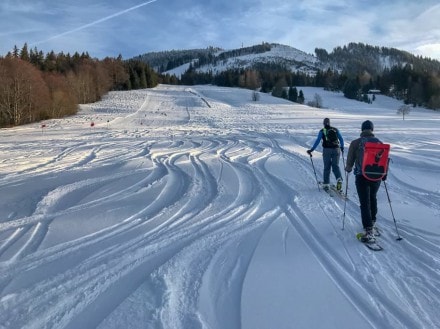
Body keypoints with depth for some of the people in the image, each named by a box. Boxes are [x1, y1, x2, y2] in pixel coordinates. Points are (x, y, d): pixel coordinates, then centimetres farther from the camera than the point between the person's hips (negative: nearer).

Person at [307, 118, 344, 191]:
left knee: (327, 167, 7)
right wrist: (342, 148, 24)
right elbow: (341, 139, 10)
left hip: (327, 150, -2)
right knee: (335, 166, 8)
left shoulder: (322, 131, 1)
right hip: (336, 150, 2)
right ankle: (339, 179, -16)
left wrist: (311, 150, -2)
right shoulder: (335, 130, 8)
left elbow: (317, 141, -5)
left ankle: (326, 184, 8)